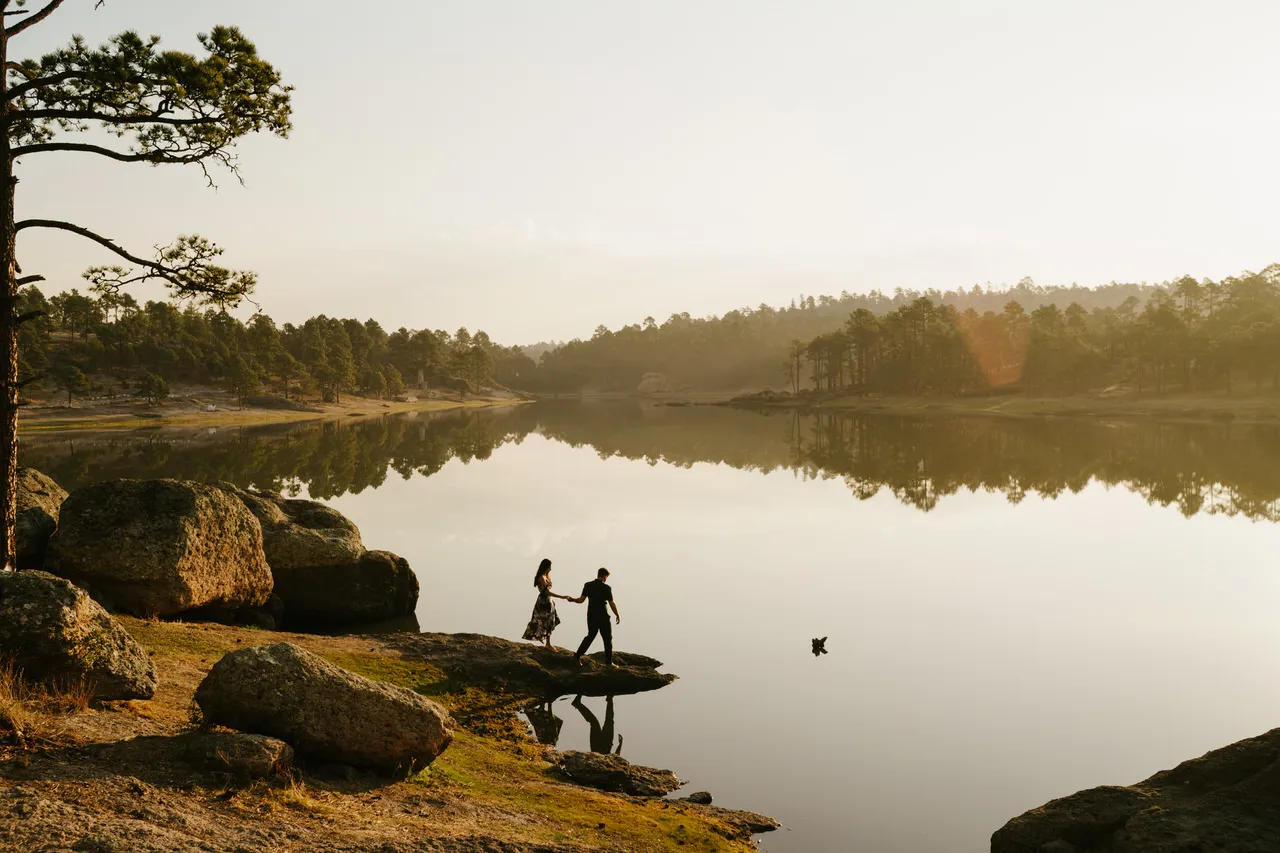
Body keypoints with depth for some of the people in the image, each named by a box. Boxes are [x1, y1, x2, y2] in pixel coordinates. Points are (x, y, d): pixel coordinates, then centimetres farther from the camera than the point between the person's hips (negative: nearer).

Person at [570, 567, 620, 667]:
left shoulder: (588, 585, -1)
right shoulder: (606, 588, -12)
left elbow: (581, 600, -6)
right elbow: (612, 604, -9)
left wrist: (572, 600, 11)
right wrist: (617, 615, 3)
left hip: (591, 616, 5)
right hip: (602, 616, -5)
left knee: (591, 635, 21)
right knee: (608, 638, 8)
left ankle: (578, 655, 17)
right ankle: (608, 662, 9)